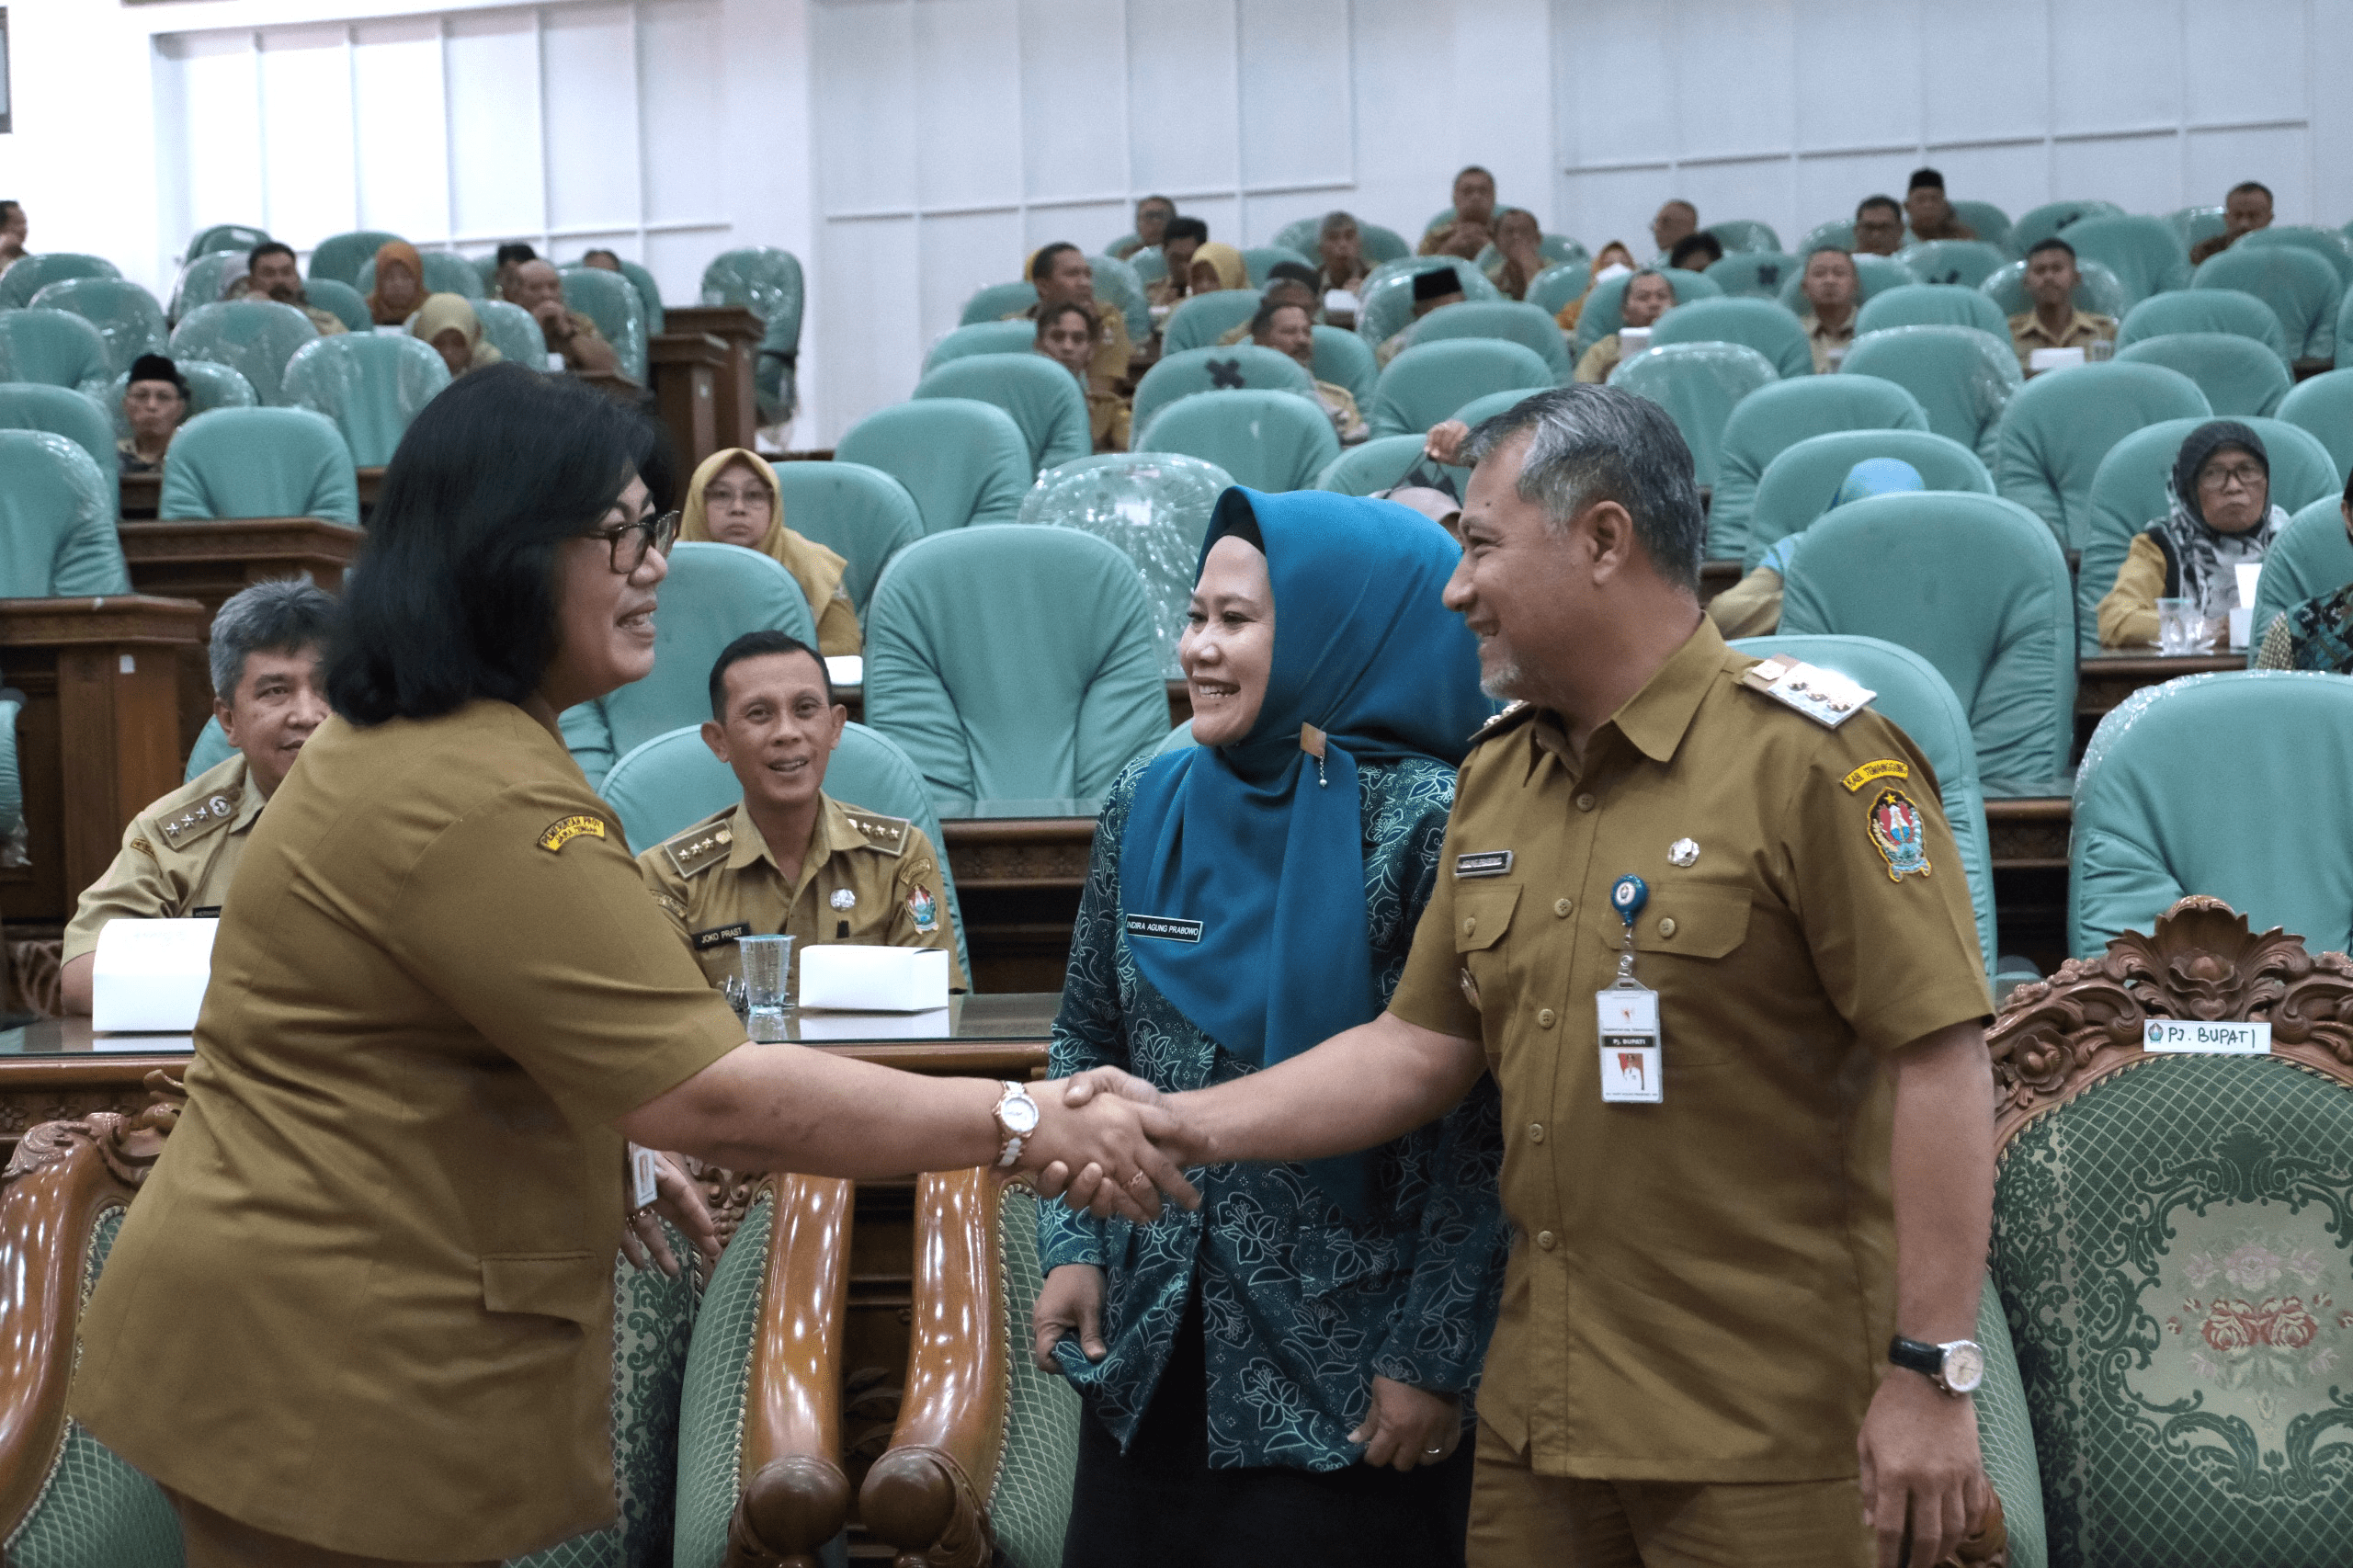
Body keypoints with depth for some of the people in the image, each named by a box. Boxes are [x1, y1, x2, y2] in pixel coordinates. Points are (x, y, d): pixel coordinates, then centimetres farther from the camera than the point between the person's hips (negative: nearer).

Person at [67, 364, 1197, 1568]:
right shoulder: (487, 804, -24)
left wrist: (601, 1152, 22)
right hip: (337, 1380, -10)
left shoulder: (397, 739, 11)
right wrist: (1022, 1126, -22)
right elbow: (712, 1097, -27)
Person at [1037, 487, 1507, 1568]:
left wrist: (1434, 1356, -14)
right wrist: (1072, 1244, 4)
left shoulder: (1423, 821, -14)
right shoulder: (1148, 805, 4)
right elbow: (1087, 1042, 13)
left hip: (1347, 1372, -5)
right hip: (1149, 1350, 6)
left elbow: (1480, 1125, -14)